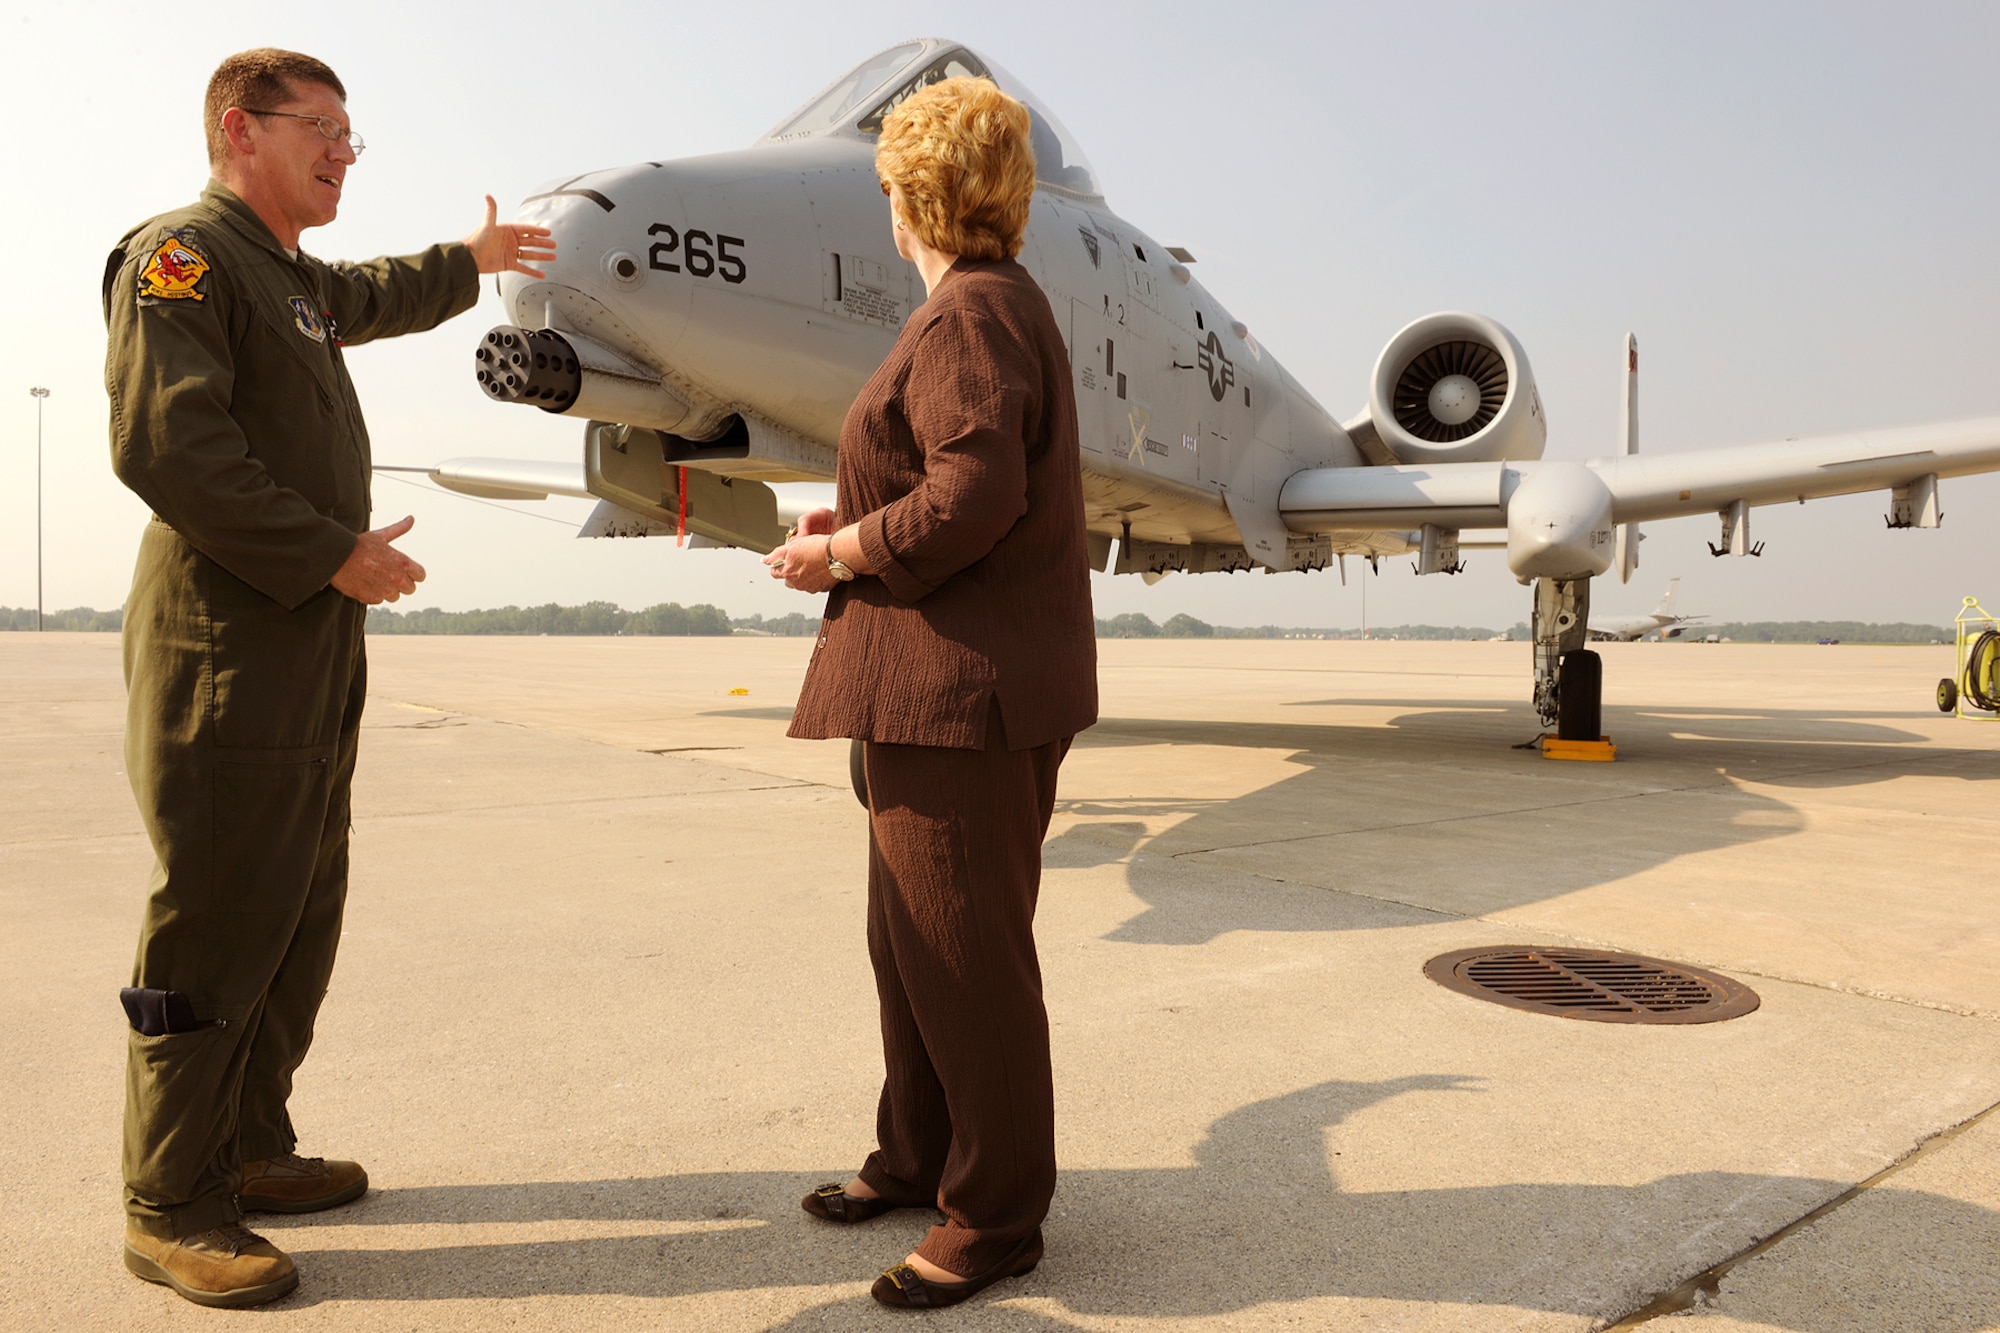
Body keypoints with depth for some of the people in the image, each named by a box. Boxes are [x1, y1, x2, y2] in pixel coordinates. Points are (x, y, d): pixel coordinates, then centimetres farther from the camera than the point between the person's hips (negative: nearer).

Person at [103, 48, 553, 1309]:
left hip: (314, 649, 10)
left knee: (299, 920, 14)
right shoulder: (183, 251, -8)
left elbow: (373, 298, 45)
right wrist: (337, 554, -18)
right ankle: (171, 1207, 8)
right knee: (215, 930, -4)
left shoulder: (293, 277, 21)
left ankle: (250, 1148, 27)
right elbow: (165, 444, -21)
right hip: (229, 650, -10)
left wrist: (471, 259, 56)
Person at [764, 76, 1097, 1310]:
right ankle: (920, 1157, 34)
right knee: (908, 938, 18)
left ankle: (998, 1216, 15)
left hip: (971, 689, -11)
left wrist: (846, 553, -13)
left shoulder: (970, 317, -14)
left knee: (966, 953, -1)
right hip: (936, 685, 11)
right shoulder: (997, 305, 19)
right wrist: (860, 521, 12)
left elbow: (979, 491, -26)